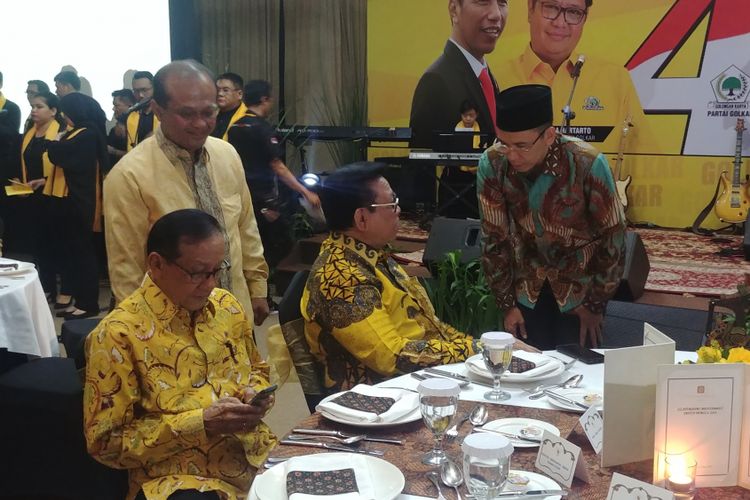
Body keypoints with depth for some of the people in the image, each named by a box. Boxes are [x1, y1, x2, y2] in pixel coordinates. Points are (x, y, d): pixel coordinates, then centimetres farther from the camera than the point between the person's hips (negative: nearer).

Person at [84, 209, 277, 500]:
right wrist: (200, 423, -19)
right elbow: (106, 442, -10)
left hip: (254, 457, 6)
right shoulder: (119, 334, -12)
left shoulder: (226, 306, 6)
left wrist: (256, 395, -1)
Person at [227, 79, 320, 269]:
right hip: (263, 200, -8)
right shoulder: (262, 128, -15)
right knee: (281, 246, 3)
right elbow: (278, 168, -19)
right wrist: (306, 192, -20)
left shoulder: (234, 127, 9)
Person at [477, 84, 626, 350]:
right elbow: (494, 238, -8)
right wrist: (507, 303, -3)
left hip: (580, 283, -2)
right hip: (526, 285, 2)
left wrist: (595, 304, -9)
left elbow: (613, 238, -15)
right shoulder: (492, 164, -20)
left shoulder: (588, 164, -27)